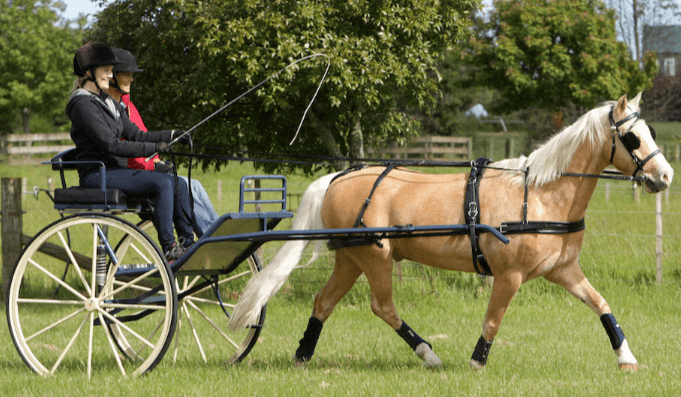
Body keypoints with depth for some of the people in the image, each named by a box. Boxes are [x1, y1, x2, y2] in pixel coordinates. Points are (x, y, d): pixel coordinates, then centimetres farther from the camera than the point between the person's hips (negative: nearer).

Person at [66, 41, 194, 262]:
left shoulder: (106, 101, 18)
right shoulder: (83, 105, -12)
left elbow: (135, 134, 14)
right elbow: (111, 144, -20)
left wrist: (170, 135, -1)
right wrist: (154, 148, -21)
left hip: (116, 170, 9)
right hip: (97, 175, -9)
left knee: (179, 184, -4)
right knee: (162, 184, -25)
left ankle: (188, 242, -2)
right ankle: (168, 249, -23)